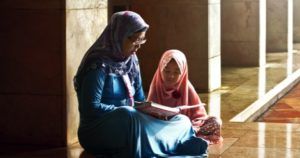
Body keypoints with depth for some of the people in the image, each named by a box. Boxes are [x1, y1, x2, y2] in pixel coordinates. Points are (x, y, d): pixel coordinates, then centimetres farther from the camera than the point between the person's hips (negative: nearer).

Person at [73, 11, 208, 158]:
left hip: (128, 125, 7)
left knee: (182, 121, -11)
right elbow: (91, 109, -18)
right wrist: (128, 112, -18)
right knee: (127, 115, -39)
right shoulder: (98, 65, -13)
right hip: (99, 133, -7)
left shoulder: (131, 61, 10)